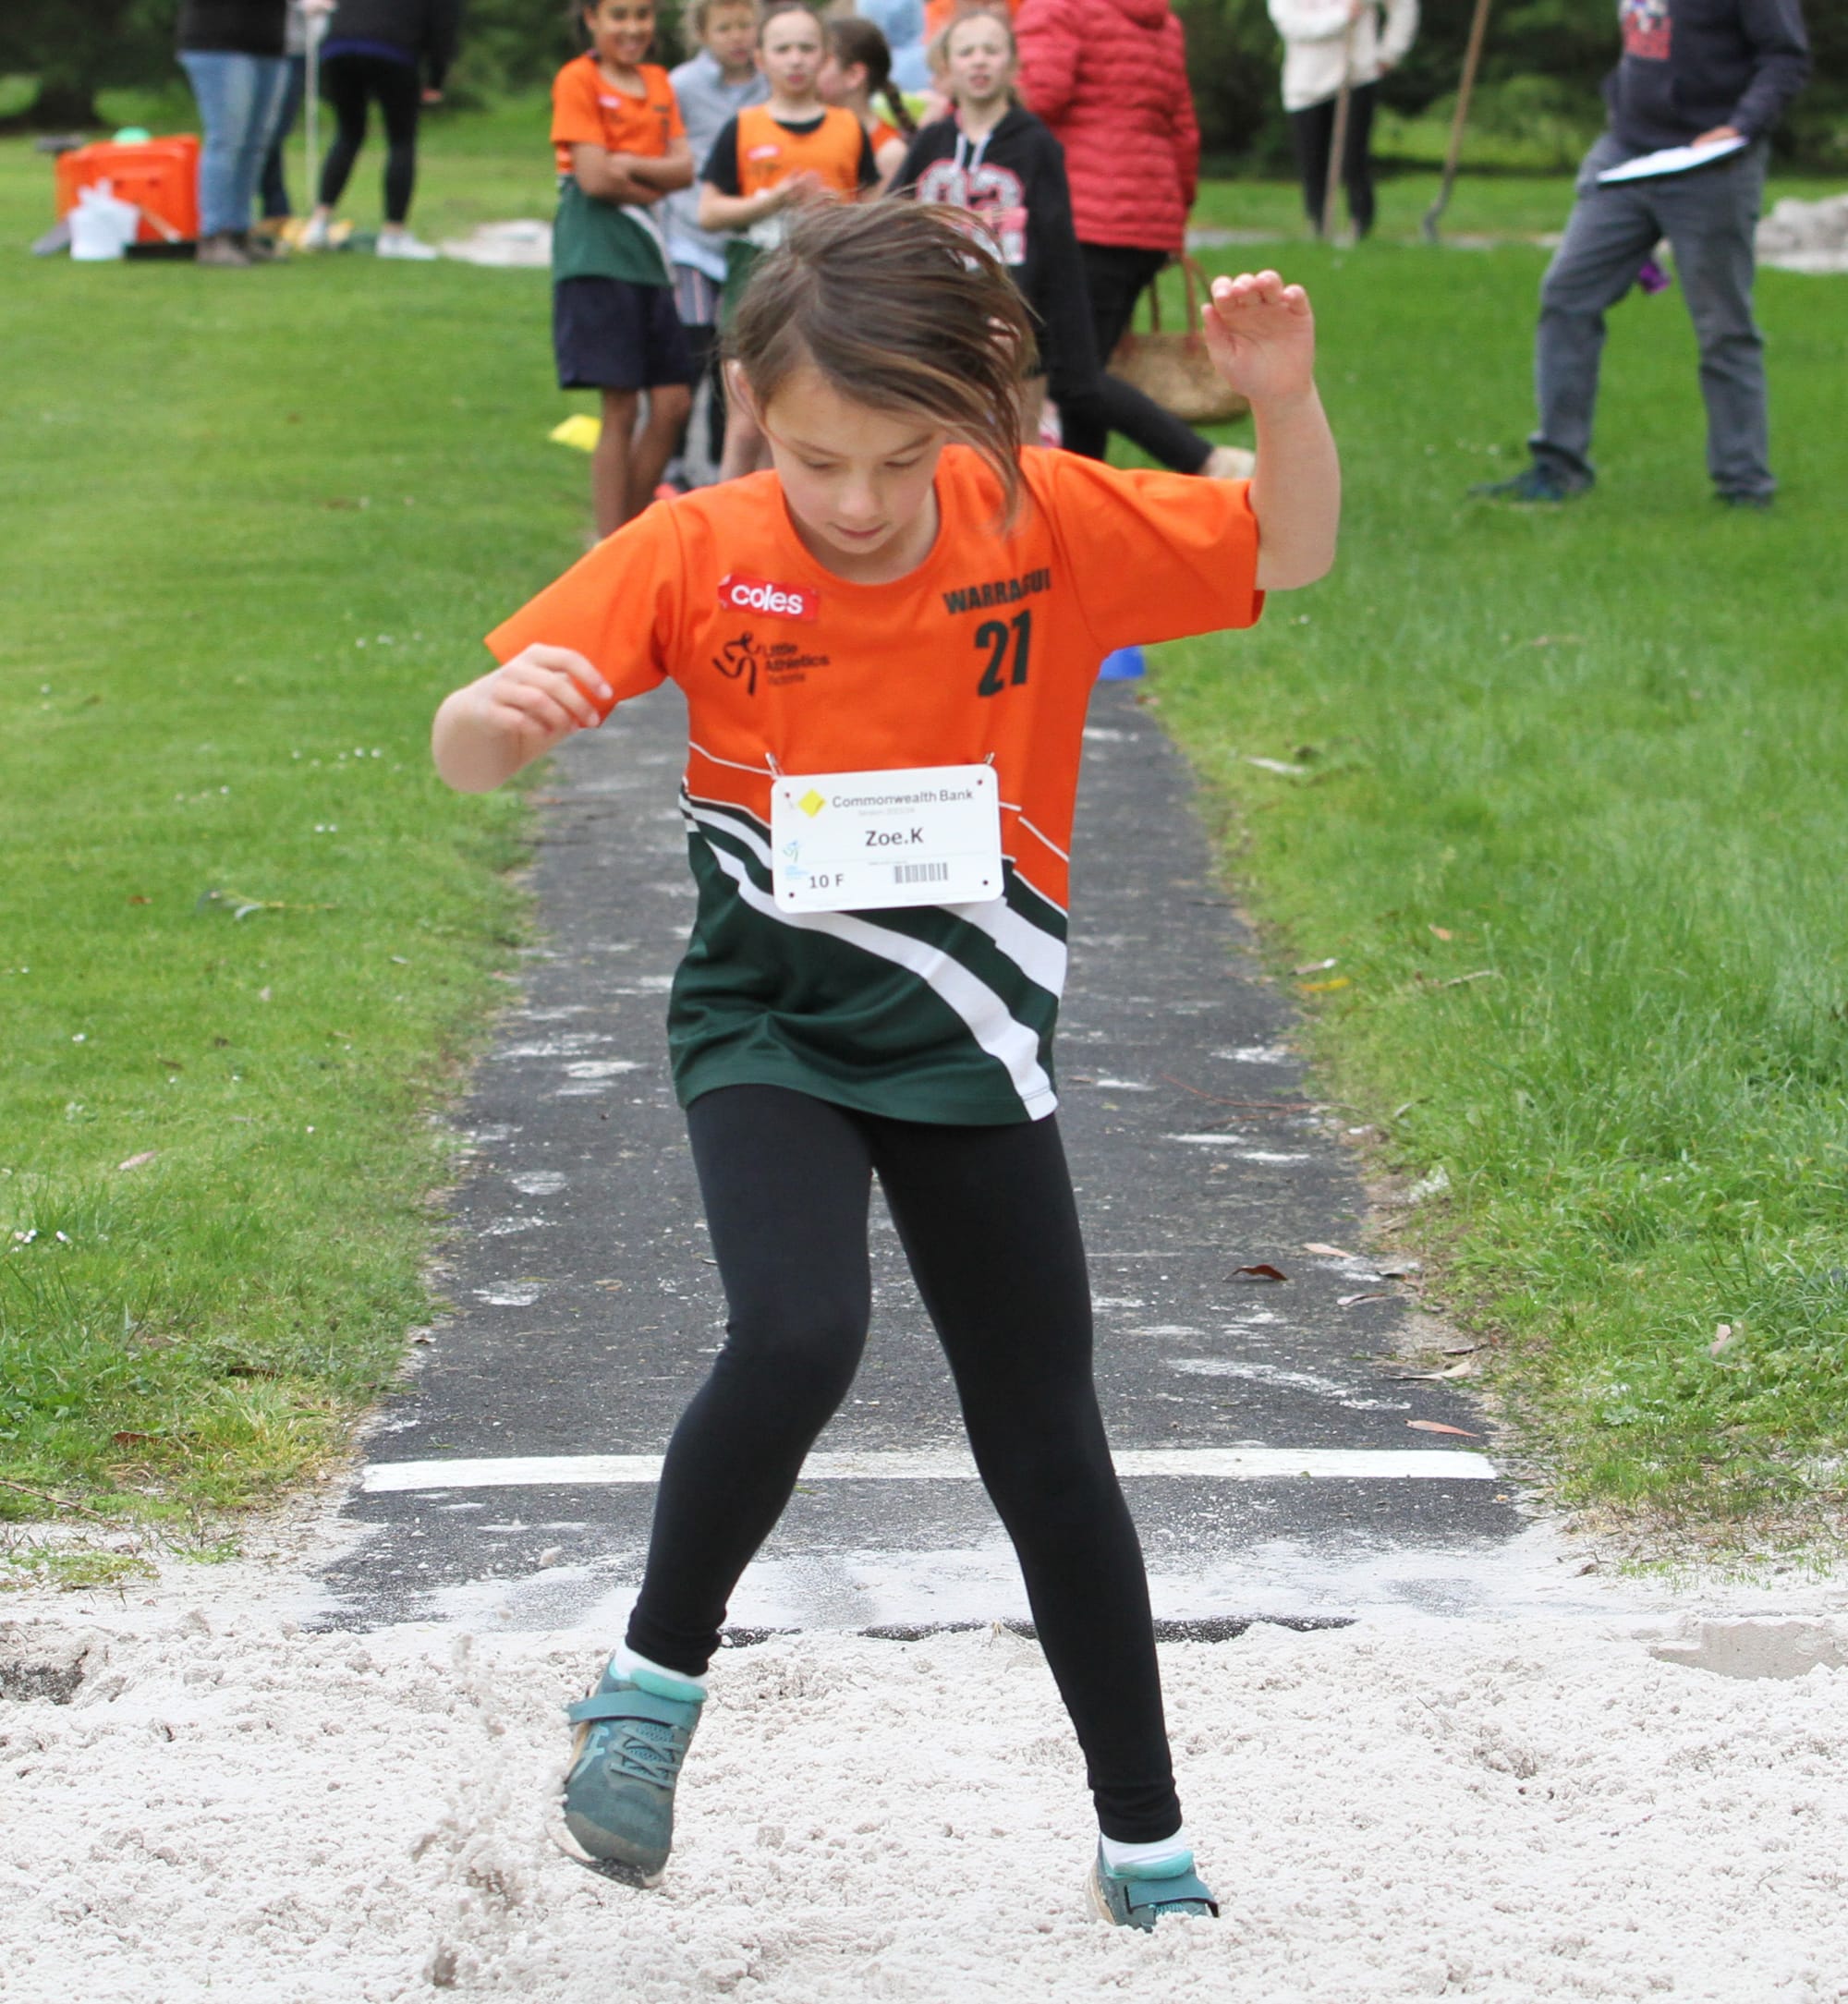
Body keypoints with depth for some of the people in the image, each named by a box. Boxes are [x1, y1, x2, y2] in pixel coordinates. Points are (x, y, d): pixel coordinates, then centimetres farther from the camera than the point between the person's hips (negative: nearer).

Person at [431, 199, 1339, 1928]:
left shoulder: (1051, 523, -10)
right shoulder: (698, 554, -13)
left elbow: (1288, 553, -1)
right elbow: (469, 758, -15)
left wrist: (1284, 398, -21)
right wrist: (501, 713, -40)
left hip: (967, 1042, 2)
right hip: (767, 1027, -2)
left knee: (1047, 1443, 9)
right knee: (796, 1338, -28)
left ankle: (1147, 1846, 24)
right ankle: (657, 1676, -3)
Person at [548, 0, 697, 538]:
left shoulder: (657, 82, 14)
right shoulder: (577, 80, -5)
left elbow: (685, 167, 3)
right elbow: (593, 177, -13)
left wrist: (632, 165, -12)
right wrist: (655, 186, -2)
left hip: (646, 251, 7)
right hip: (596, 251, -7)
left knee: (672, 403, 4)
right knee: (621, 408, -7)